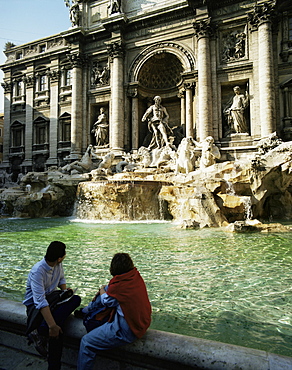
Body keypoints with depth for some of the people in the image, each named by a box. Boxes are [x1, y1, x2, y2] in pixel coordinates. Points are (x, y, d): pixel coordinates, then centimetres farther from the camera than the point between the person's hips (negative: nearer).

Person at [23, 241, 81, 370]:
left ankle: (41, 332, -24)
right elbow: (40, 301, -35)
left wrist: (65, 289, -8)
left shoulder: (58, 264, -7)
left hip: (51, 296, 7)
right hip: (35, 303, -7)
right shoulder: (37, 271, -29)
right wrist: (52, 326, -41)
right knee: (56, 329, -32)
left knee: (76, 299, -22)